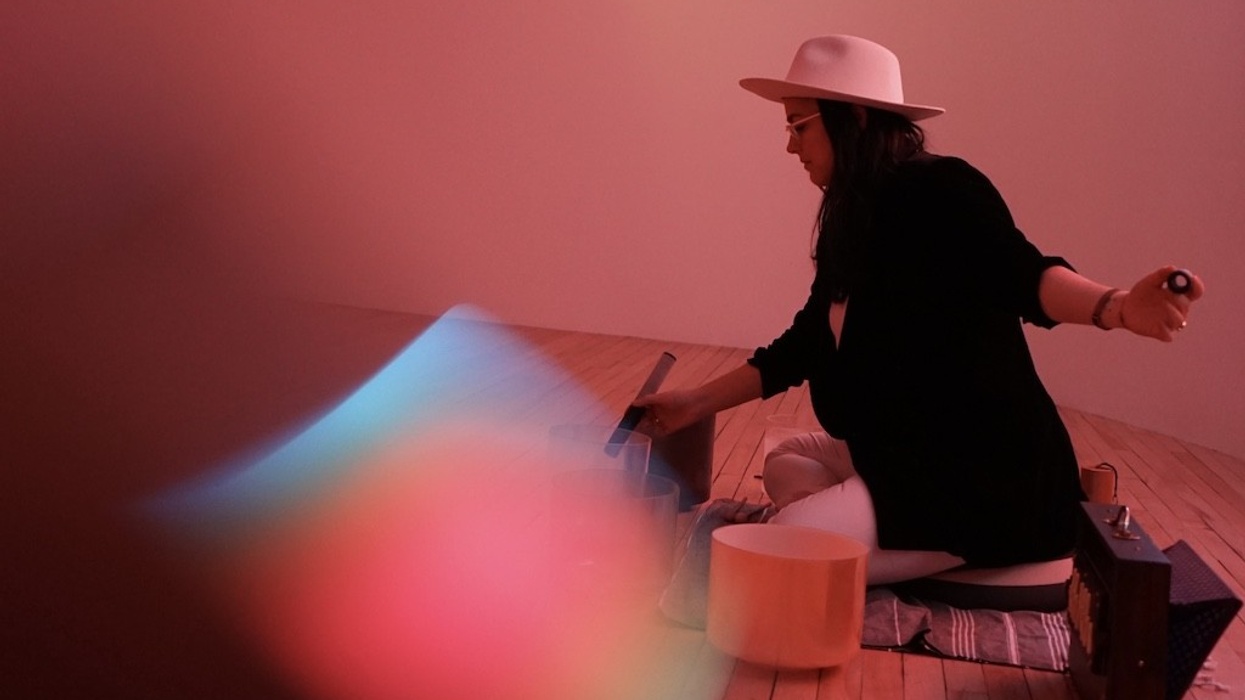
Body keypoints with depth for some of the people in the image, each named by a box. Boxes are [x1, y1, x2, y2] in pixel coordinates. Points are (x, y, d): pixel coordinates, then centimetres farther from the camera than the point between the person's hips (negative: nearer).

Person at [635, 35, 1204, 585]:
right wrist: (698, 404, 19)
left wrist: (1116, 307, -52)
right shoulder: (850, 222, 11)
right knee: (786, 462, 25)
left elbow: (1018, 272, -31)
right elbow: (802, 346, 17)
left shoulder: (940, 191, -15)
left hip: (987, 476, -10)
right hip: (906, 455, 10)